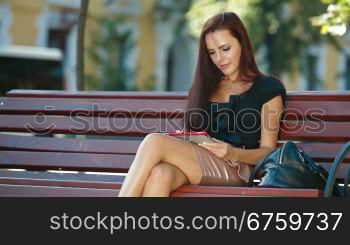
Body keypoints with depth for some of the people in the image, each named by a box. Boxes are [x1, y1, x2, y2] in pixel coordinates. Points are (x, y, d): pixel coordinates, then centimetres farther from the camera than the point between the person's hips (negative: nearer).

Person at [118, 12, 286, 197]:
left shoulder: (268, 88, 13)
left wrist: (233, 154, -14)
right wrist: (180, 141, 0)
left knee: (155, 142, -29)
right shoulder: (203, 86, 28)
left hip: (234, 170, -4)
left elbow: (267, 151, 6)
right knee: (160, 174, -36)